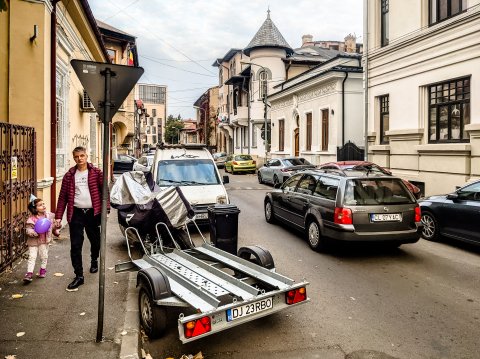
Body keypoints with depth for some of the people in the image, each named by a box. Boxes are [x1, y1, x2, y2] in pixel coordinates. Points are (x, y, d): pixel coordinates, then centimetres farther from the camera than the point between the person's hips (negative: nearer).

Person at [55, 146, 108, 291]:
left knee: (95, 241, 15)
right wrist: (58, 216, -3)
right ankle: (79, 276, 8)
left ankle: (94, 260, 46)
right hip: (76, 214, 1)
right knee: (75, 246, -1)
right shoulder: (69, 175, 3)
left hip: (92, 213, 0)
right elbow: (63, 196, 2)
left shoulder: (96, 173, -1)